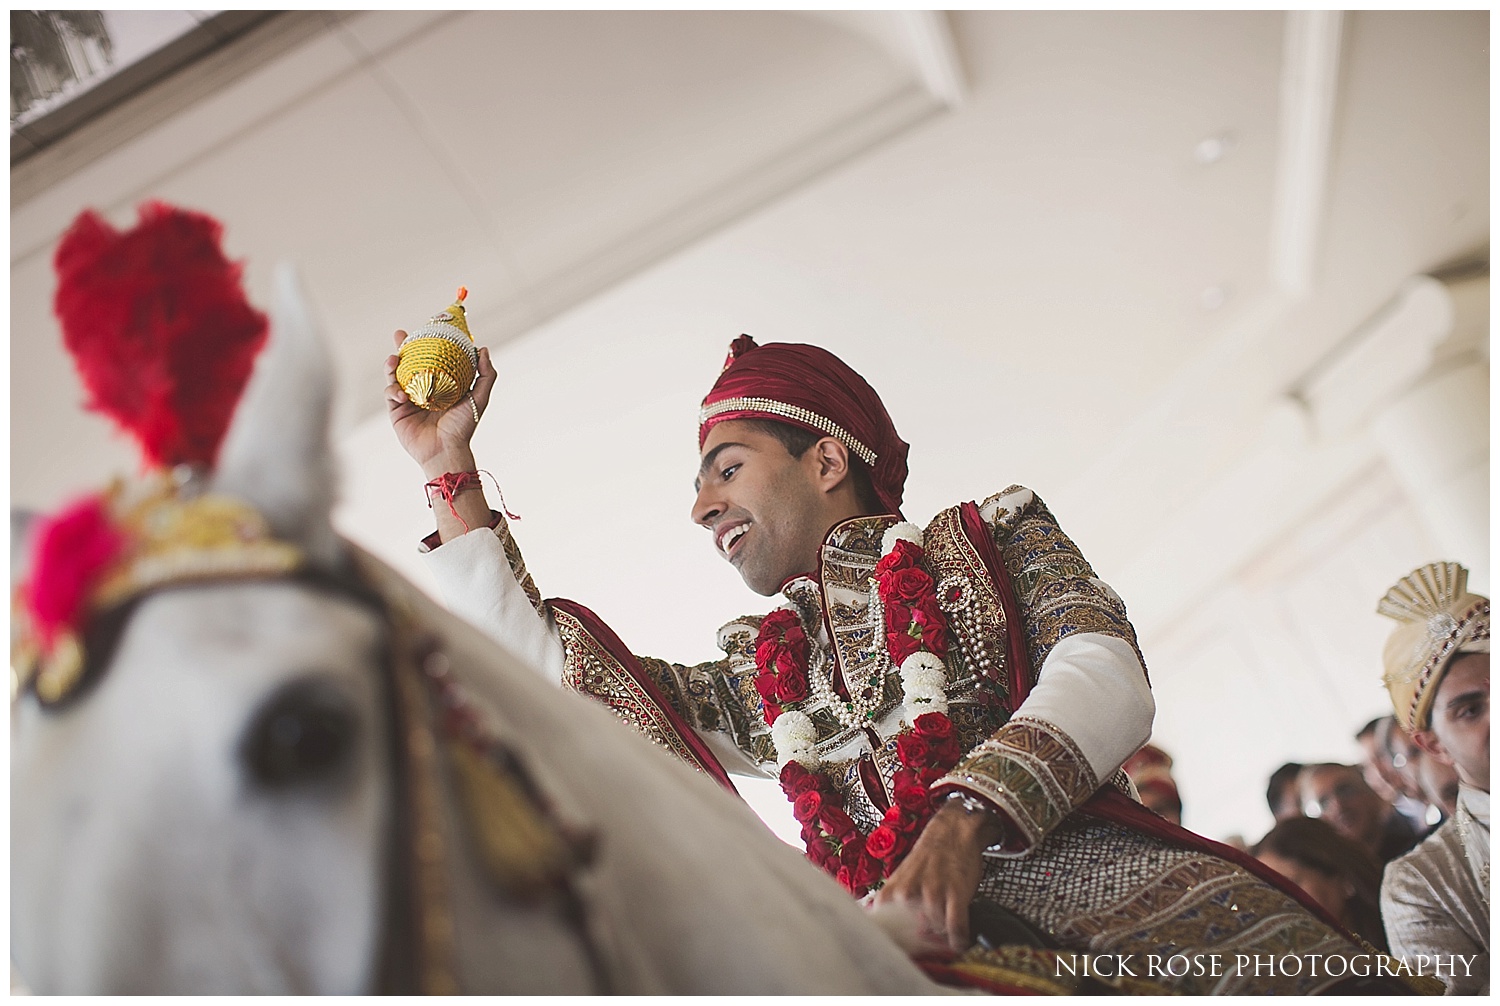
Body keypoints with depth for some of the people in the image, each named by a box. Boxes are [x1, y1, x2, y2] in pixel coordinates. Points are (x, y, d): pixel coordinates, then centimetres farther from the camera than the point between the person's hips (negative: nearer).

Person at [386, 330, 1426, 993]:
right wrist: (452, 472, 25)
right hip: (892, 932, 3)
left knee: (1283, 949, -33)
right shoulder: (759, 667, 28)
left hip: (1072, 858, -3)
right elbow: (549, 666, 24)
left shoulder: (990, 534, 19)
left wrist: (964, 820, -18)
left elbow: (1107, 677, 1)